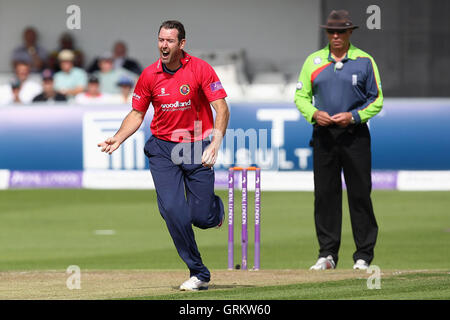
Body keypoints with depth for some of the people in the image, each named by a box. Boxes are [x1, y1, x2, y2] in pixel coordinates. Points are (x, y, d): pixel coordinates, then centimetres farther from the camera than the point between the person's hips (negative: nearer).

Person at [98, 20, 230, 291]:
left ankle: (215, 206, 36)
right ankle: (199, 274, -3)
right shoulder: (150, 76, 0)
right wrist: (117, 139, -5)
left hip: (198, 148, -2)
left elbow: (222, 109, -13)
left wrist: (215, 143, -27)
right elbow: (137, 114, 11)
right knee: (172, 210, -14)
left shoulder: (200, 69, -10)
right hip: (162, 149, 2)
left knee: (201, 218, -5)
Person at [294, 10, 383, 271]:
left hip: (354, 134, -2)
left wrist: (353, 116, -12)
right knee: (325, 194, 1)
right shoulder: (314, 61, 10)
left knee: (360, 194, -3)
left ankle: (363, 256, 1)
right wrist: (313, 113, -9)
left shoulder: (365, 61, 3)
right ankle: (327, 254, 6)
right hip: (323, 133, 2)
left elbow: (377, 100, 4)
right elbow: (301, 96, 12)